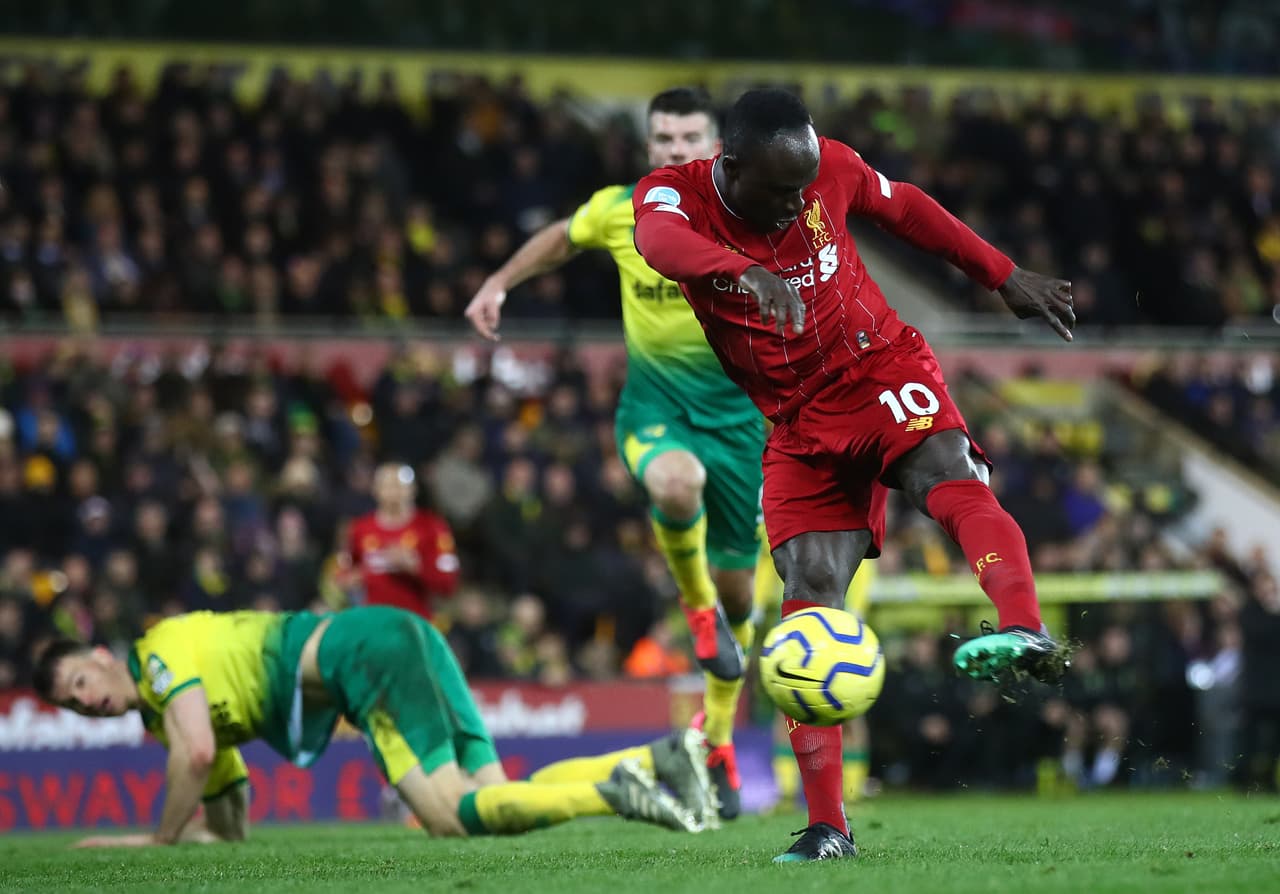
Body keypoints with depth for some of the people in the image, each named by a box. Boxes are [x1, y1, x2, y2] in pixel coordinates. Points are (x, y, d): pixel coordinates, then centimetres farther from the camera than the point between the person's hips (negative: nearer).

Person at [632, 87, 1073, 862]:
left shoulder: (829, 168, -8)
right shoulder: (675, 192, -14)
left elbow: (904, 207, 12)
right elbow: (659, 239, -39)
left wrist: (1005, 276, 15)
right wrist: (747, 272, -60)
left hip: (882, 371, -1)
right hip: (802, 424, 1)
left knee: (950, 477, -32)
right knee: (810, 590, -9)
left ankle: (1028, 634, -56)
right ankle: (827, 826, -6)